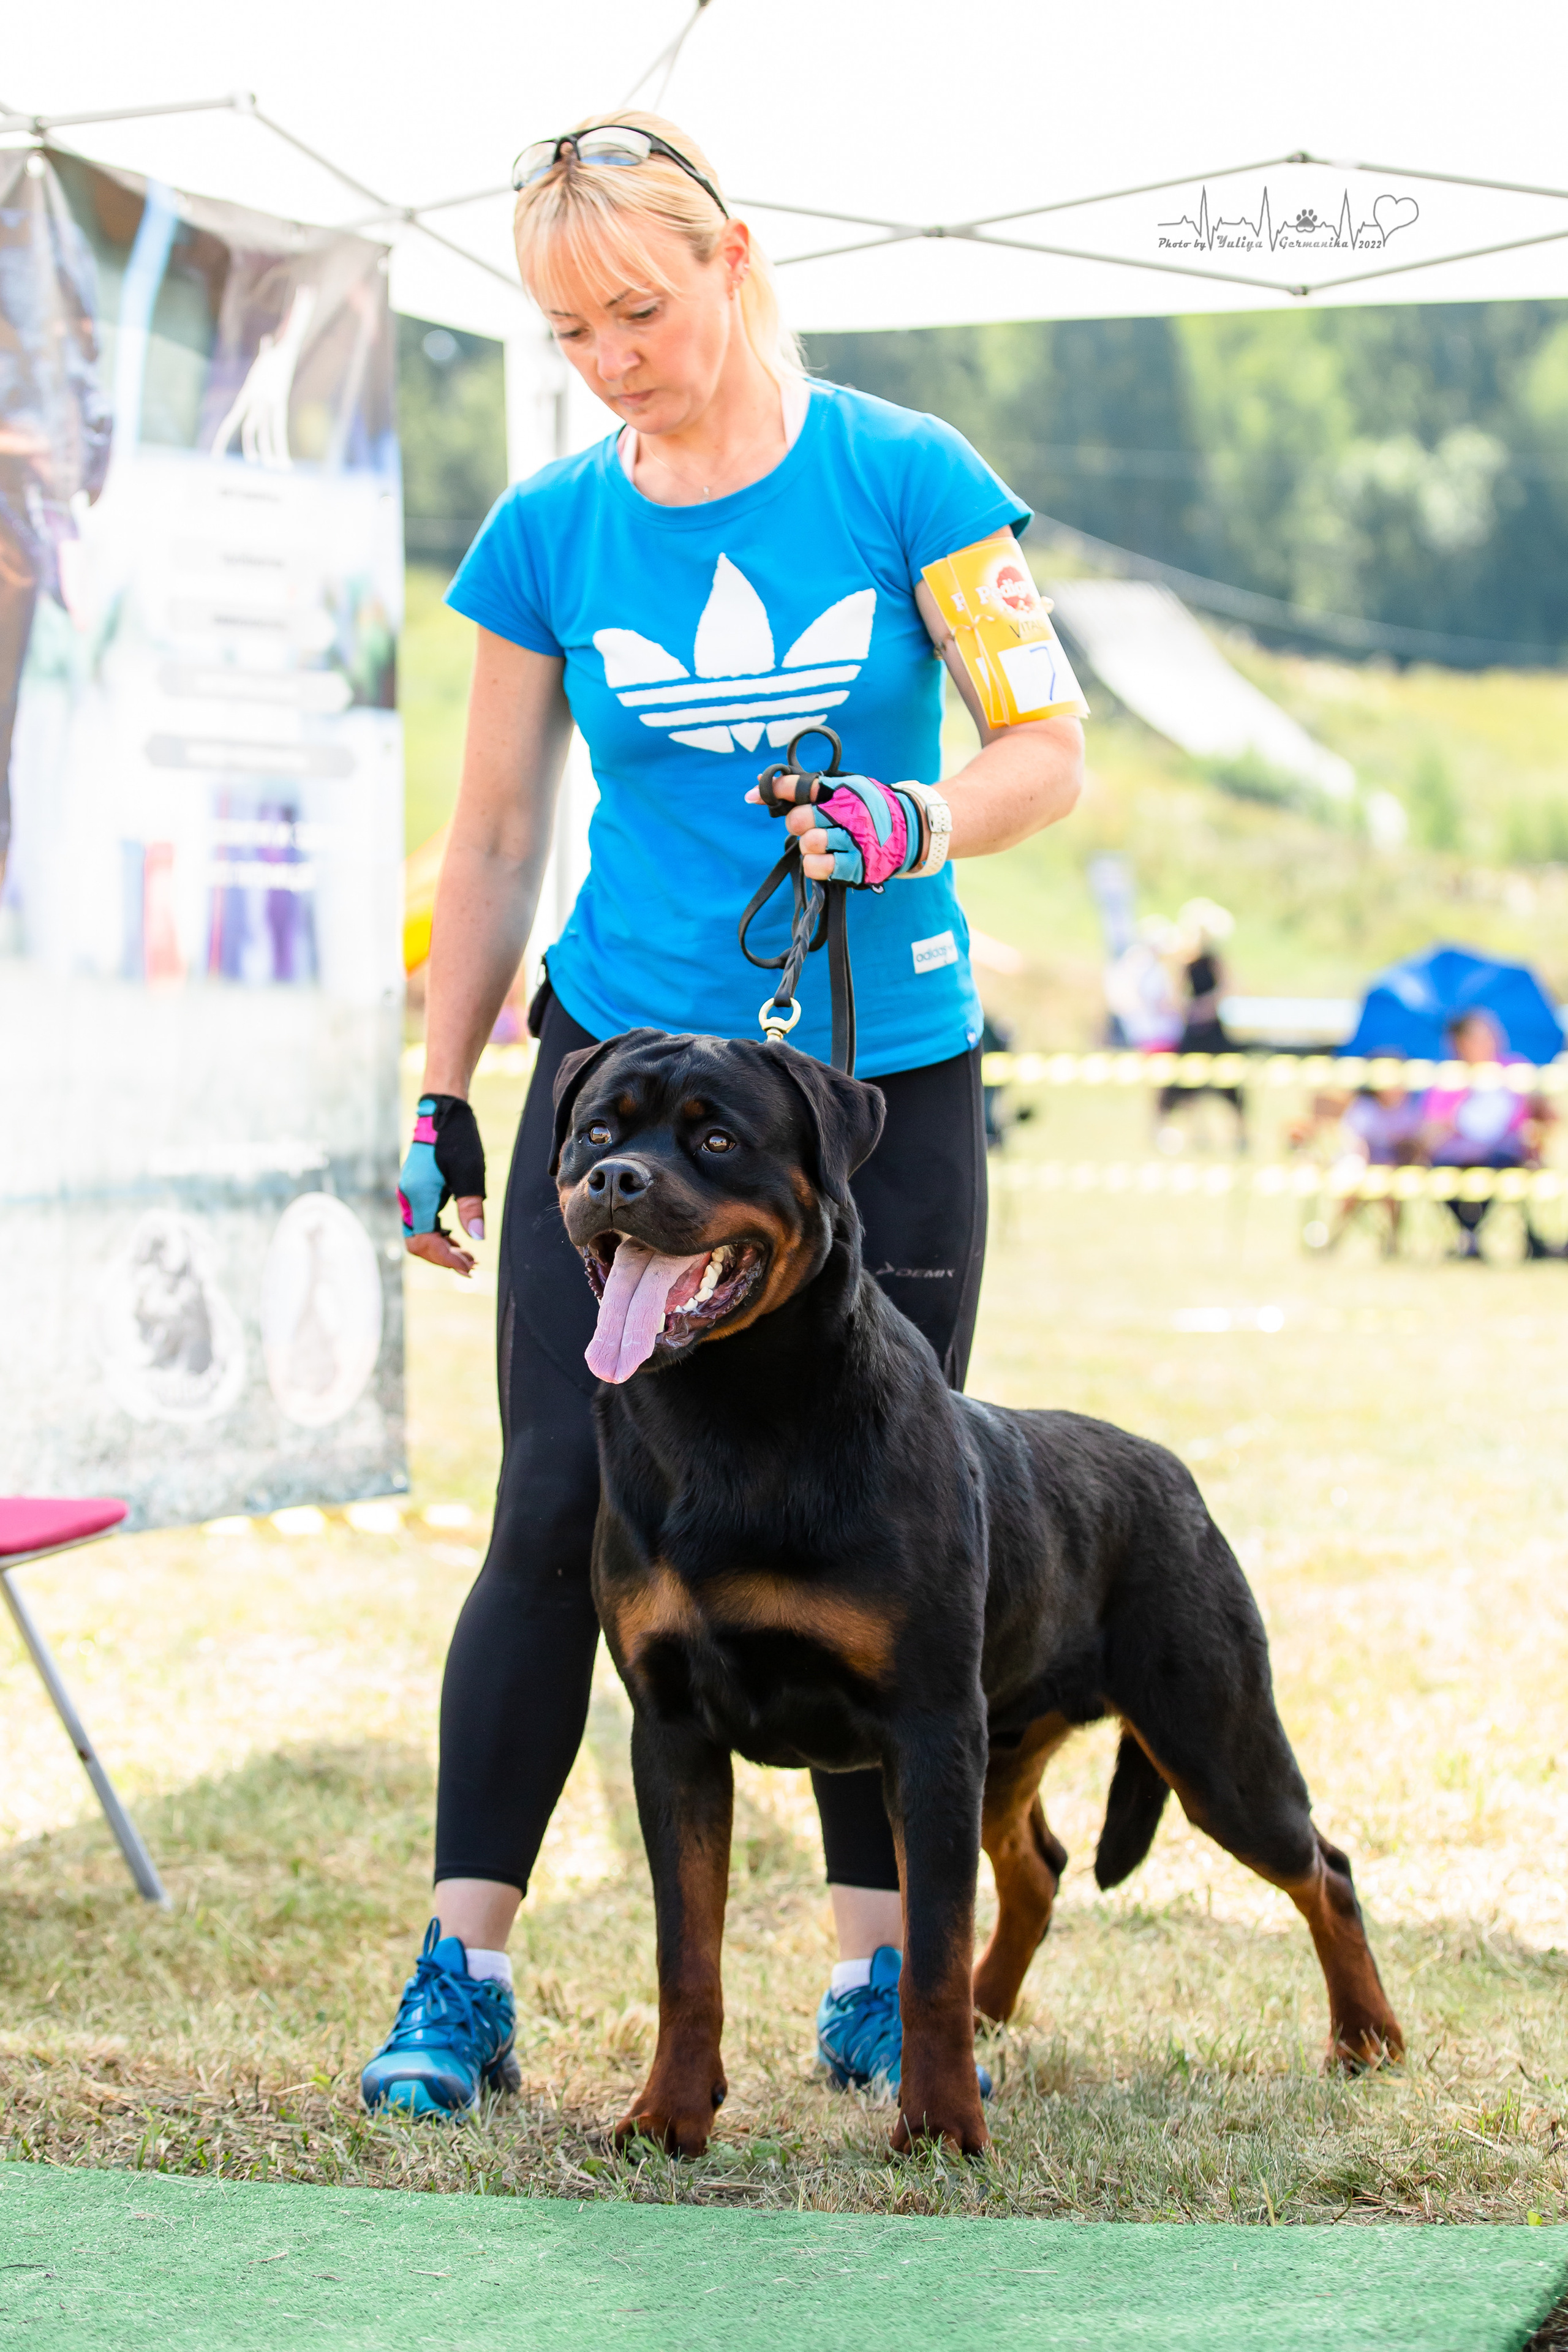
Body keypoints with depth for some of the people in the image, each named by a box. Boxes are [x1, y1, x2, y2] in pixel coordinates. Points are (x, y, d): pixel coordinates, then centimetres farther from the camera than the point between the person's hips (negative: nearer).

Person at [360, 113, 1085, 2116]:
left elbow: (1050, 750, -3)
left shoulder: (900, 478, -3)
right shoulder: (550, 530, 3)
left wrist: (919, 824, -23)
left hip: (888, 1084, -1)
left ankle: (880, 1974, 13)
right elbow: (496, 840, 10)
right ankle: (462, 1972, 1)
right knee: (558, 1515, -4)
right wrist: (438, 1104, 7)